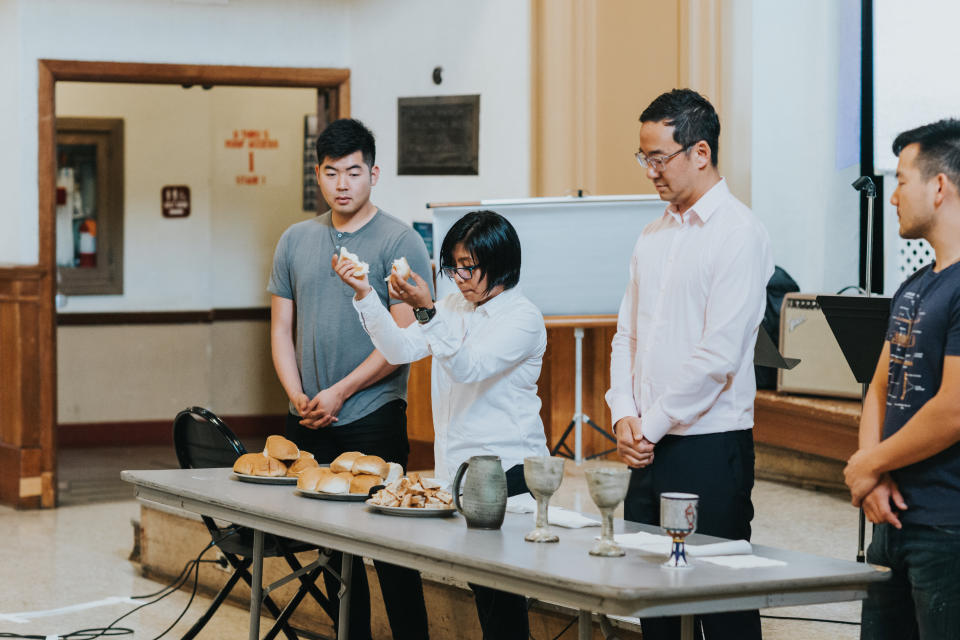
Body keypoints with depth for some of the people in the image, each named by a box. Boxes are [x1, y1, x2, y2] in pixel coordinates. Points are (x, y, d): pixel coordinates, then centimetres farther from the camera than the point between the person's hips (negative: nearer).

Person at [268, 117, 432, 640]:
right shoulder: (295, 241, 11)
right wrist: (297, 396, -3)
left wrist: (340, 393, -13)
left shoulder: (400, 242, -5)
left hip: (373, 419, -5)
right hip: (309, 422, 5)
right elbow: (282, 328, 13)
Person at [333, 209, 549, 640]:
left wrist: (426, 311, -33)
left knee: (500, 589, -8)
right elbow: (401, 350, 4)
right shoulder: (454, 308, 13)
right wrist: (364, 295, -7)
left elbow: (469, 367, -22)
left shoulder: (523, 318, -9)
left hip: (508, 470, -7)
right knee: (479, 584, 9)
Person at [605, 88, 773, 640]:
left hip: (710, 447, -7)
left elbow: (719, 353, -16)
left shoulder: (738, 233, -10)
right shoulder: (654, 236, 15)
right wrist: (624, 413, 1)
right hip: (648, 448, 8)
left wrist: (652, 425, -11)